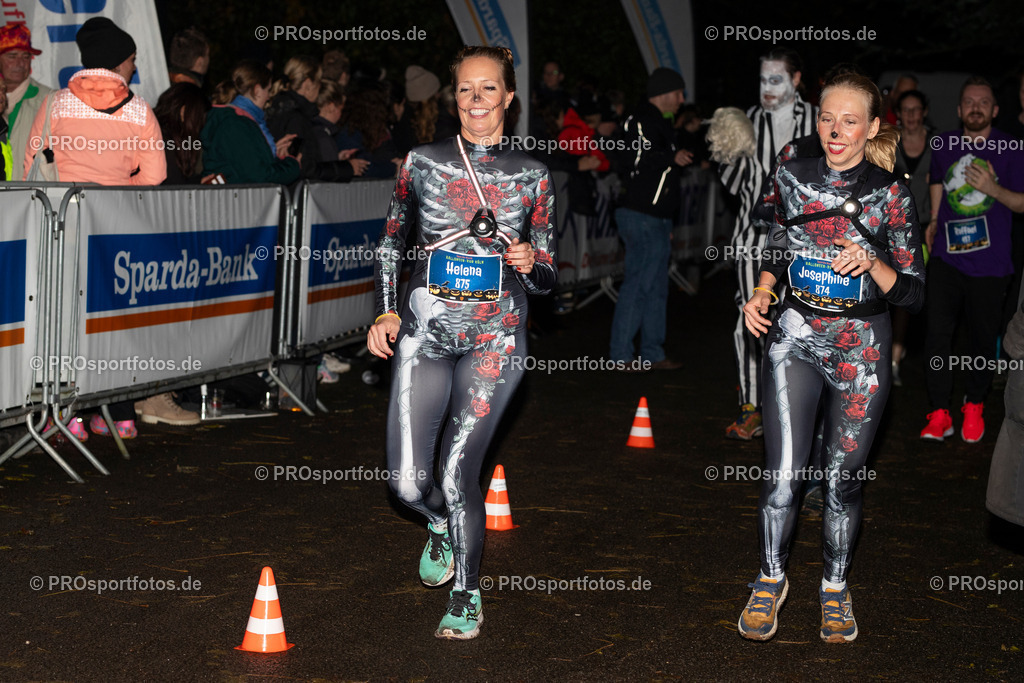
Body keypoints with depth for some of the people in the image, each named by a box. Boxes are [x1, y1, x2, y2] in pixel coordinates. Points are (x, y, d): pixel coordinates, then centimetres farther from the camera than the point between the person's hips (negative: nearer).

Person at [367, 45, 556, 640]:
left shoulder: (531, 175, 3)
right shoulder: (423, 162, 4)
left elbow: (547, 279, 8)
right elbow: (392, 242, 14)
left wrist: (530, 264, -14)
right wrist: (387, 311, 2)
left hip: (496, 335, -1)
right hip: (425, 330, 2)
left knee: (457, 476, -8)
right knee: (408, 483, -3)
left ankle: (467, 595, 15)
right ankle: (441, 526, 34)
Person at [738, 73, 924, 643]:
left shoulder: (891, 195, -6)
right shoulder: (792, 177, 2)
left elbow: (914, 292, -4)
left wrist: (872, 264, -21)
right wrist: (761, 294, 1)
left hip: (861, 349, -1)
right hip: (795, 339, 1)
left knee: (844, 480, 7)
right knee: (783, 477, -4)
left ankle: (836, 586, 28)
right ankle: (772, 579, 19)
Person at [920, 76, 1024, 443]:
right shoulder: (943, 145, 8)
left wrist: (994, 188, -17)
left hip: (989, 261, -2)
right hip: (946, 257, 2)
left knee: (982, 337, 6)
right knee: (937, 332, -7)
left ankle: (974, 405, 27)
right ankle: (939, 413, -1)